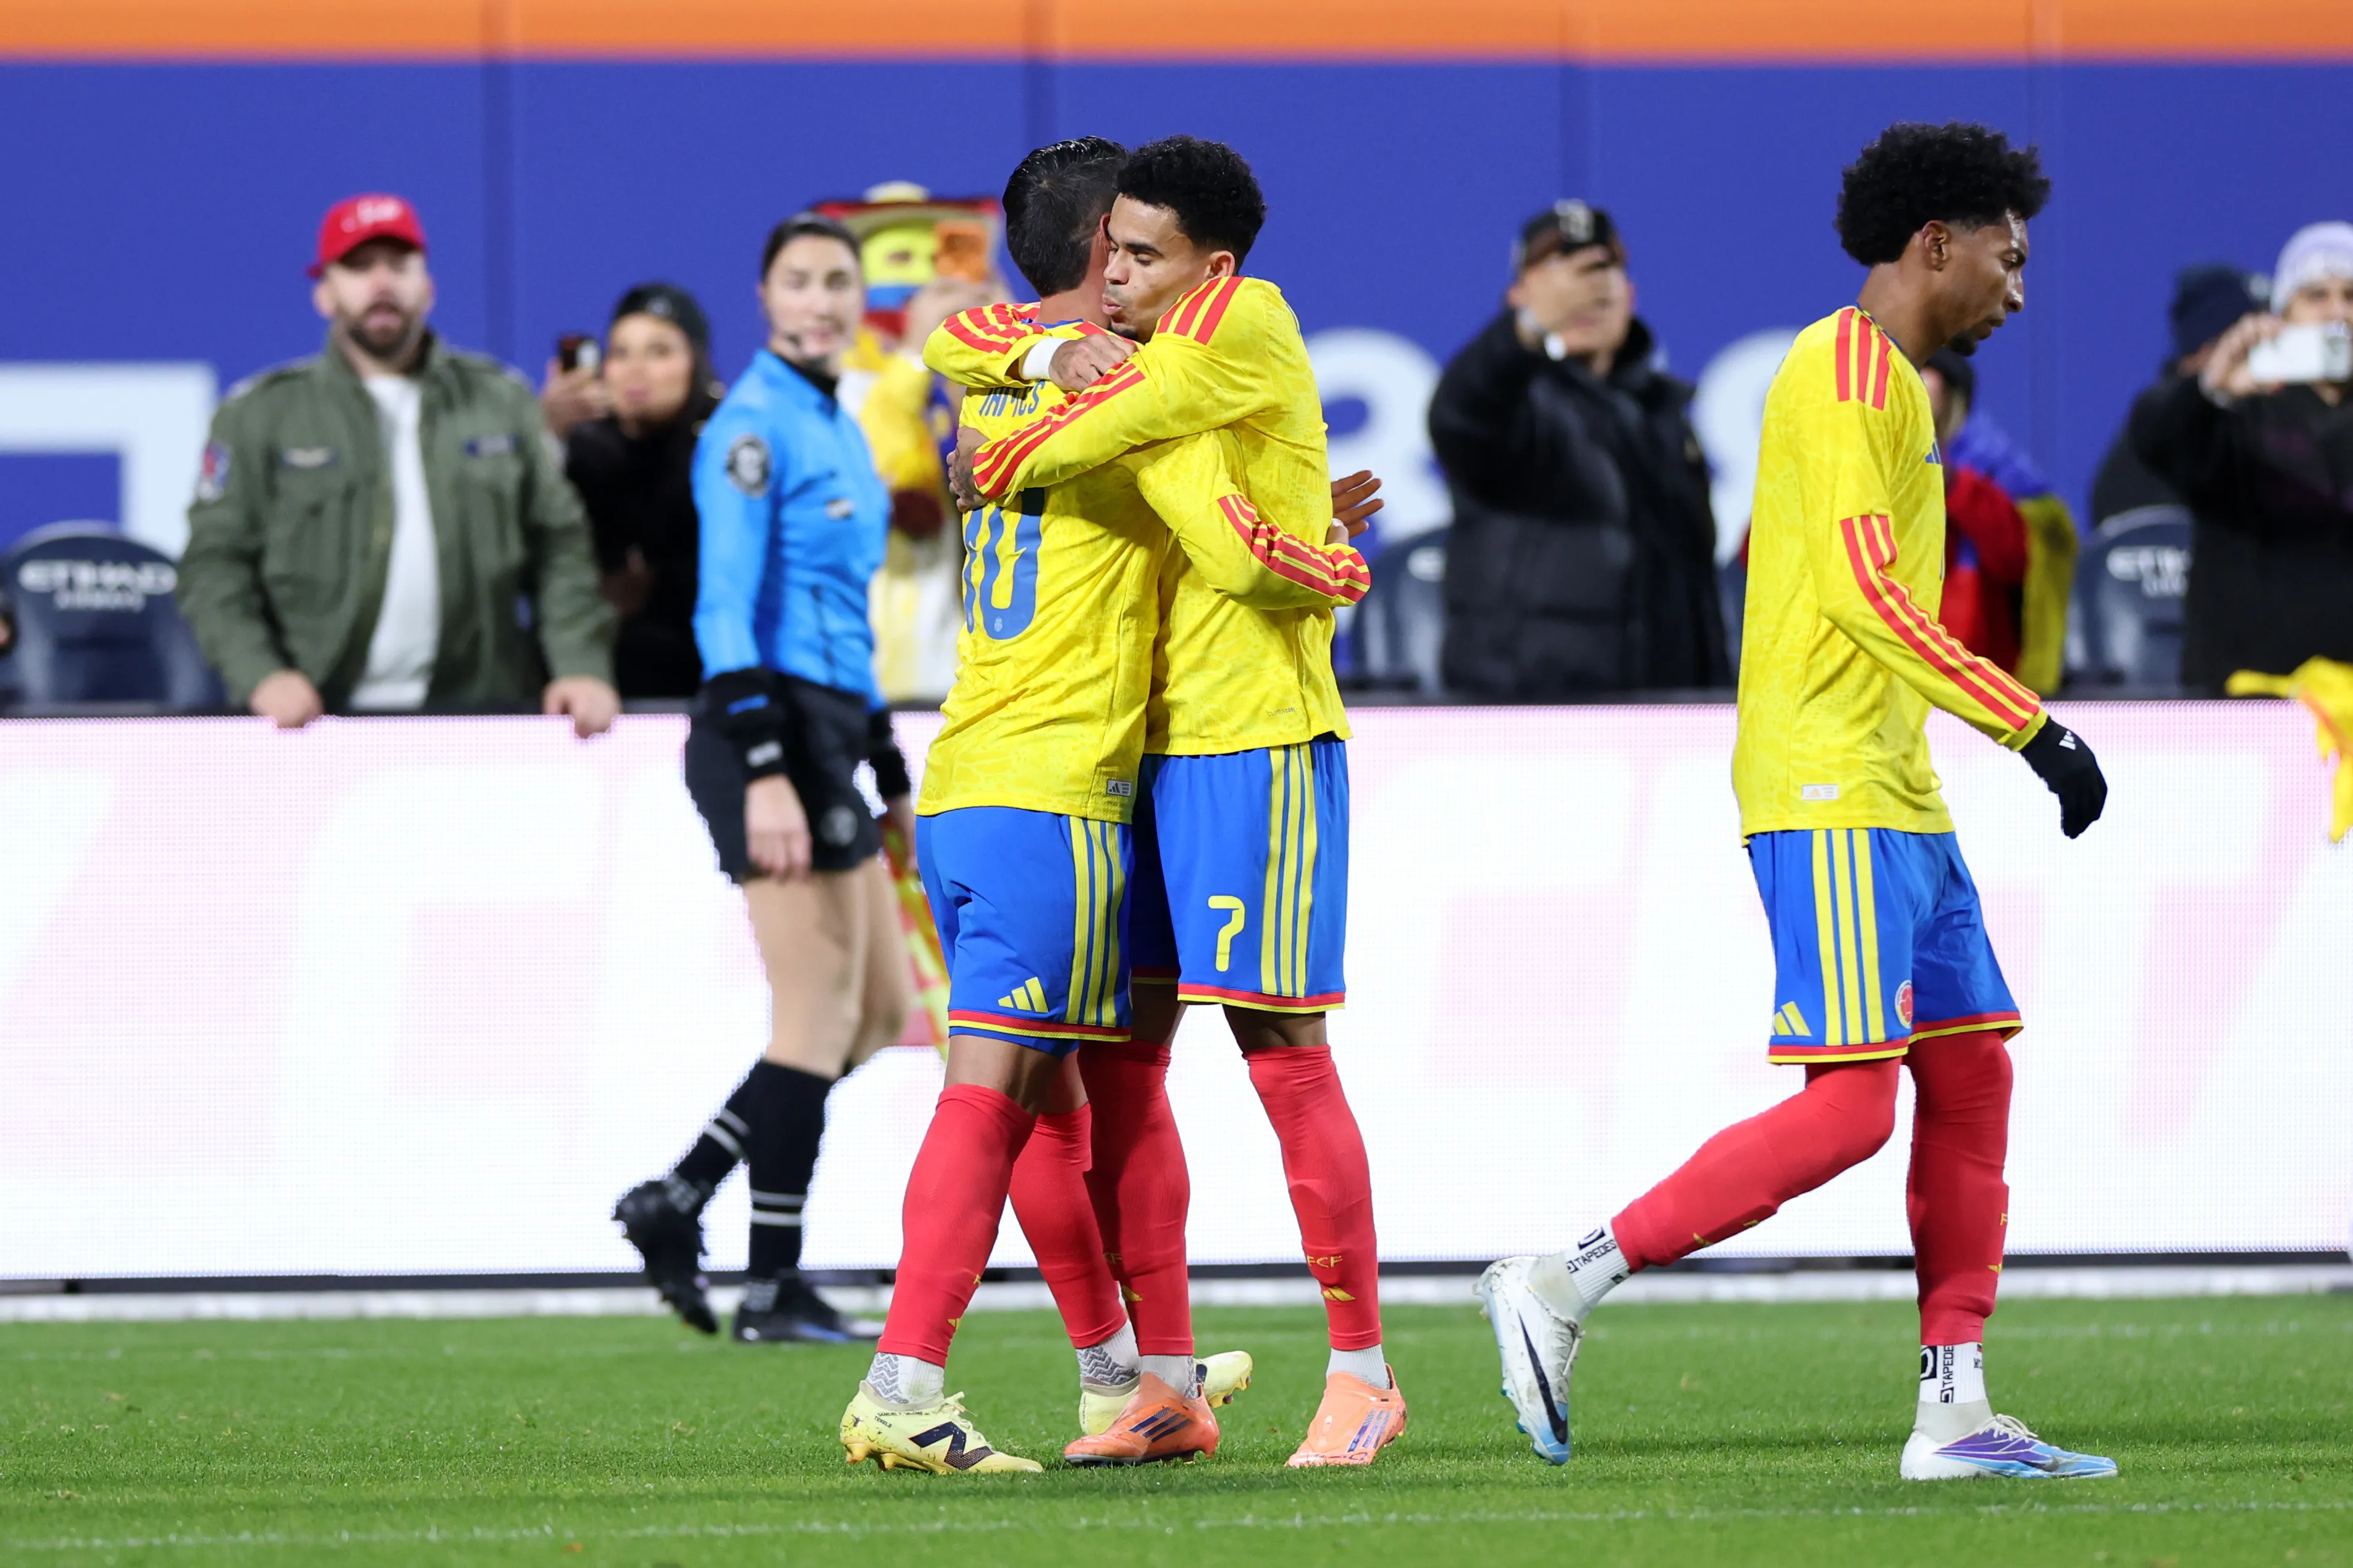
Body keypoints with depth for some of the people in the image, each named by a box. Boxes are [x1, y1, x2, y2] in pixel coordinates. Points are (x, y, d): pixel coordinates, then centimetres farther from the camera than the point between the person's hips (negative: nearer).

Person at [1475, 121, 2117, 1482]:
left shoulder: (1892, 381, 21)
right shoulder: (1844, 368, -11)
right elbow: (1865, 592, -20)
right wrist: (2037, 729, -21)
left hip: (1892, 797, 11)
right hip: (1830, 794, -11)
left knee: (1972, 1076, 8)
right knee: (1850, 1104, -14)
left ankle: (1956, 1409, 9)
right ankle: (1565, 1287, -11)